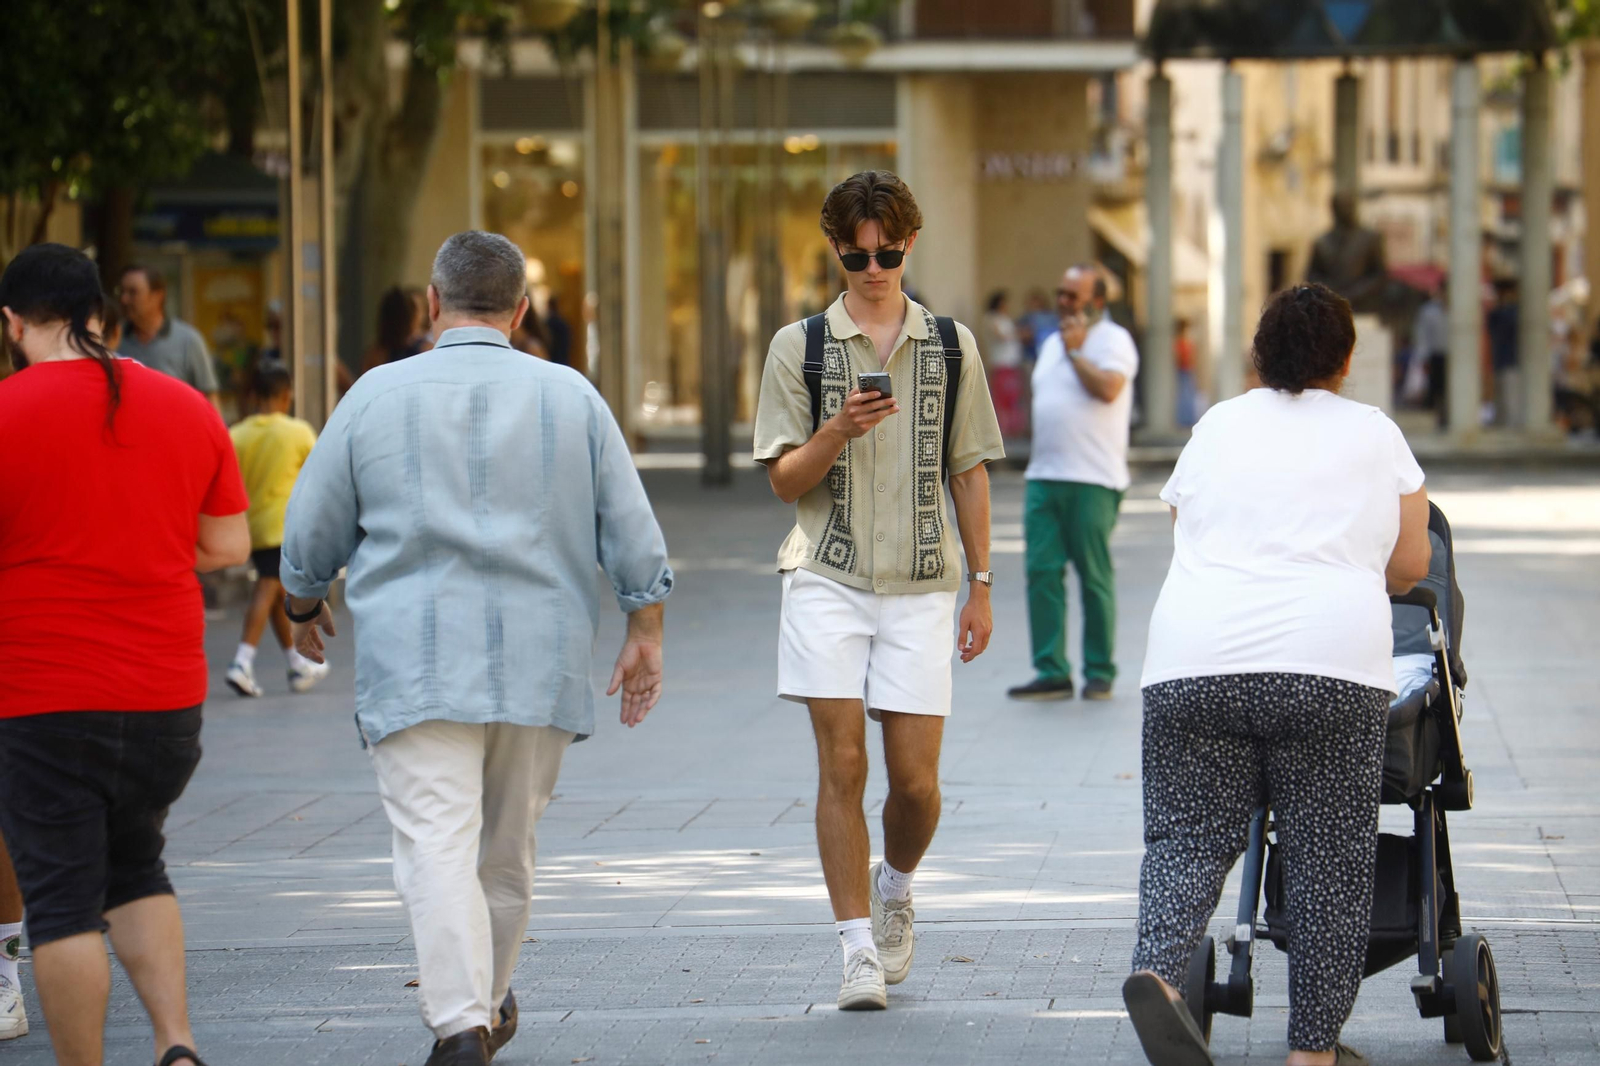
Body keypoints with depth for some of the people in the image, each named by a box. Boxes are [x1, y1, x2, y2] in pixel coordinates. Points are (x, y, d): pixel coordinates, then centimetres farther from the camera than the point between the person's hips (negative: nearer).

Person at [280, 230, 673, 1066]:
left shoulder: (378, 395, 1)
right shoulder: (569, 397, 5)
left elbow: (311, 530, 9)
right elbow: (632, 534, 5)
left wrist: (304, 606, 26)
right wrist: (644, 635, 14)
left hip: (414, 661, -3)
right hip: (536, 663, 3)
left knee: (436, 846, -10)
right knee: (506, 847, 17)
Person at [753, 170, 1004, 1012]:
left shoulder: (950, 346, 8)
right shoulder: (799, 346, 4)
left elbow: (970, 470, 12)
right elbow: (784, 479, 3)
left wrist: (981, 586, 9)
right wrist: (837, 432, -17)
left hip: (920, 585, 1)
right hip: (828, 578, -1)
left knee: (915, 777, -2)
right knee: (842, 764, -8)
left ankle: (895, 892, 29)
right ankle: (859, 951, -2)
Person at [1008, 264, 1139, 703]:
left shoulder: (1113, 340, -3)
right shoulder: (1052, 344, 21)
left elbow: (1108, 388, -21)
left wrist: (1075, 351, -12)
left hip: (1092, 480, -7)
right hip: (1044, 477, 7)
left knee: (1095, 576, -2)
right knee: (1042, 571, -2)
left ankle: (1099, 673, 6)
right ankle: (1051, 672, 0)